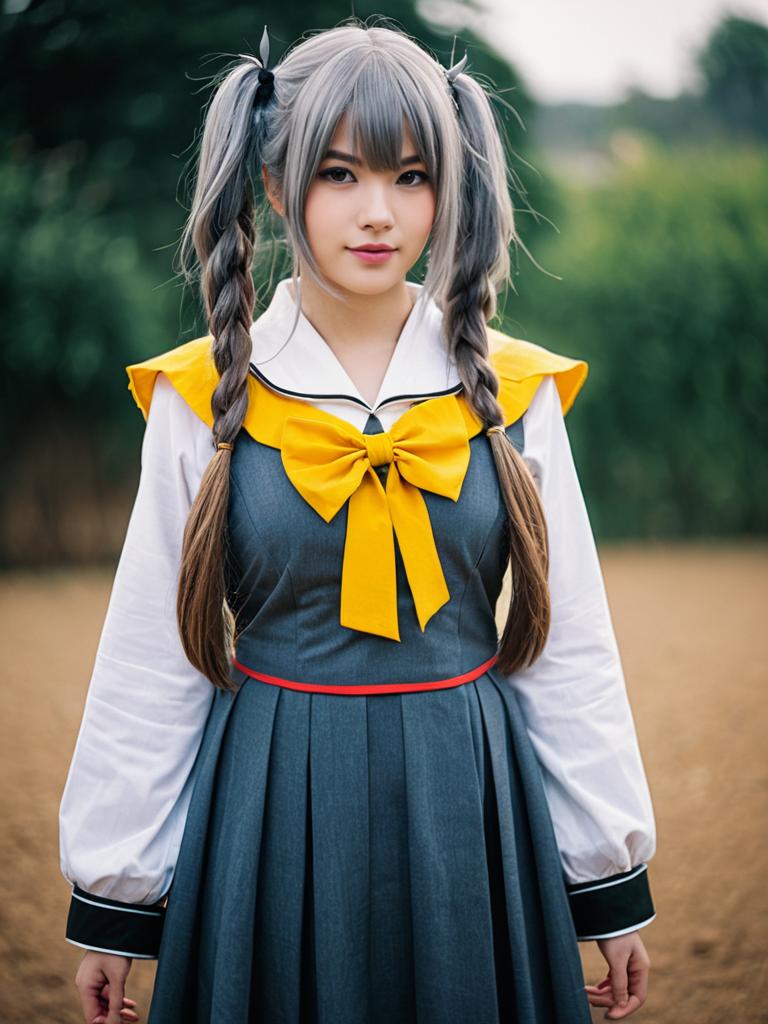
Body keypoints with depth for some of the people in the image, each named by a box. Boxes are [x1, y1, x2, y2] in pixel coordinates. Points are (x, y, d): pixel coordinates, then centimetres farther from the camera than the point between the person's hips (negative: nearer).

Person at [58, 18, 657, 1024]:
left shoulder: (514, 392, -1)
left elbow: (572, 651, 4)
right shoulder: (204, 397, -4)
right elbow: (148, 665, 0)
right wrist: (112, 902, 3)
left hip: (470, 811, 1)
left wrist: (613, 887, 5)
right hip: (271, 812, -1)